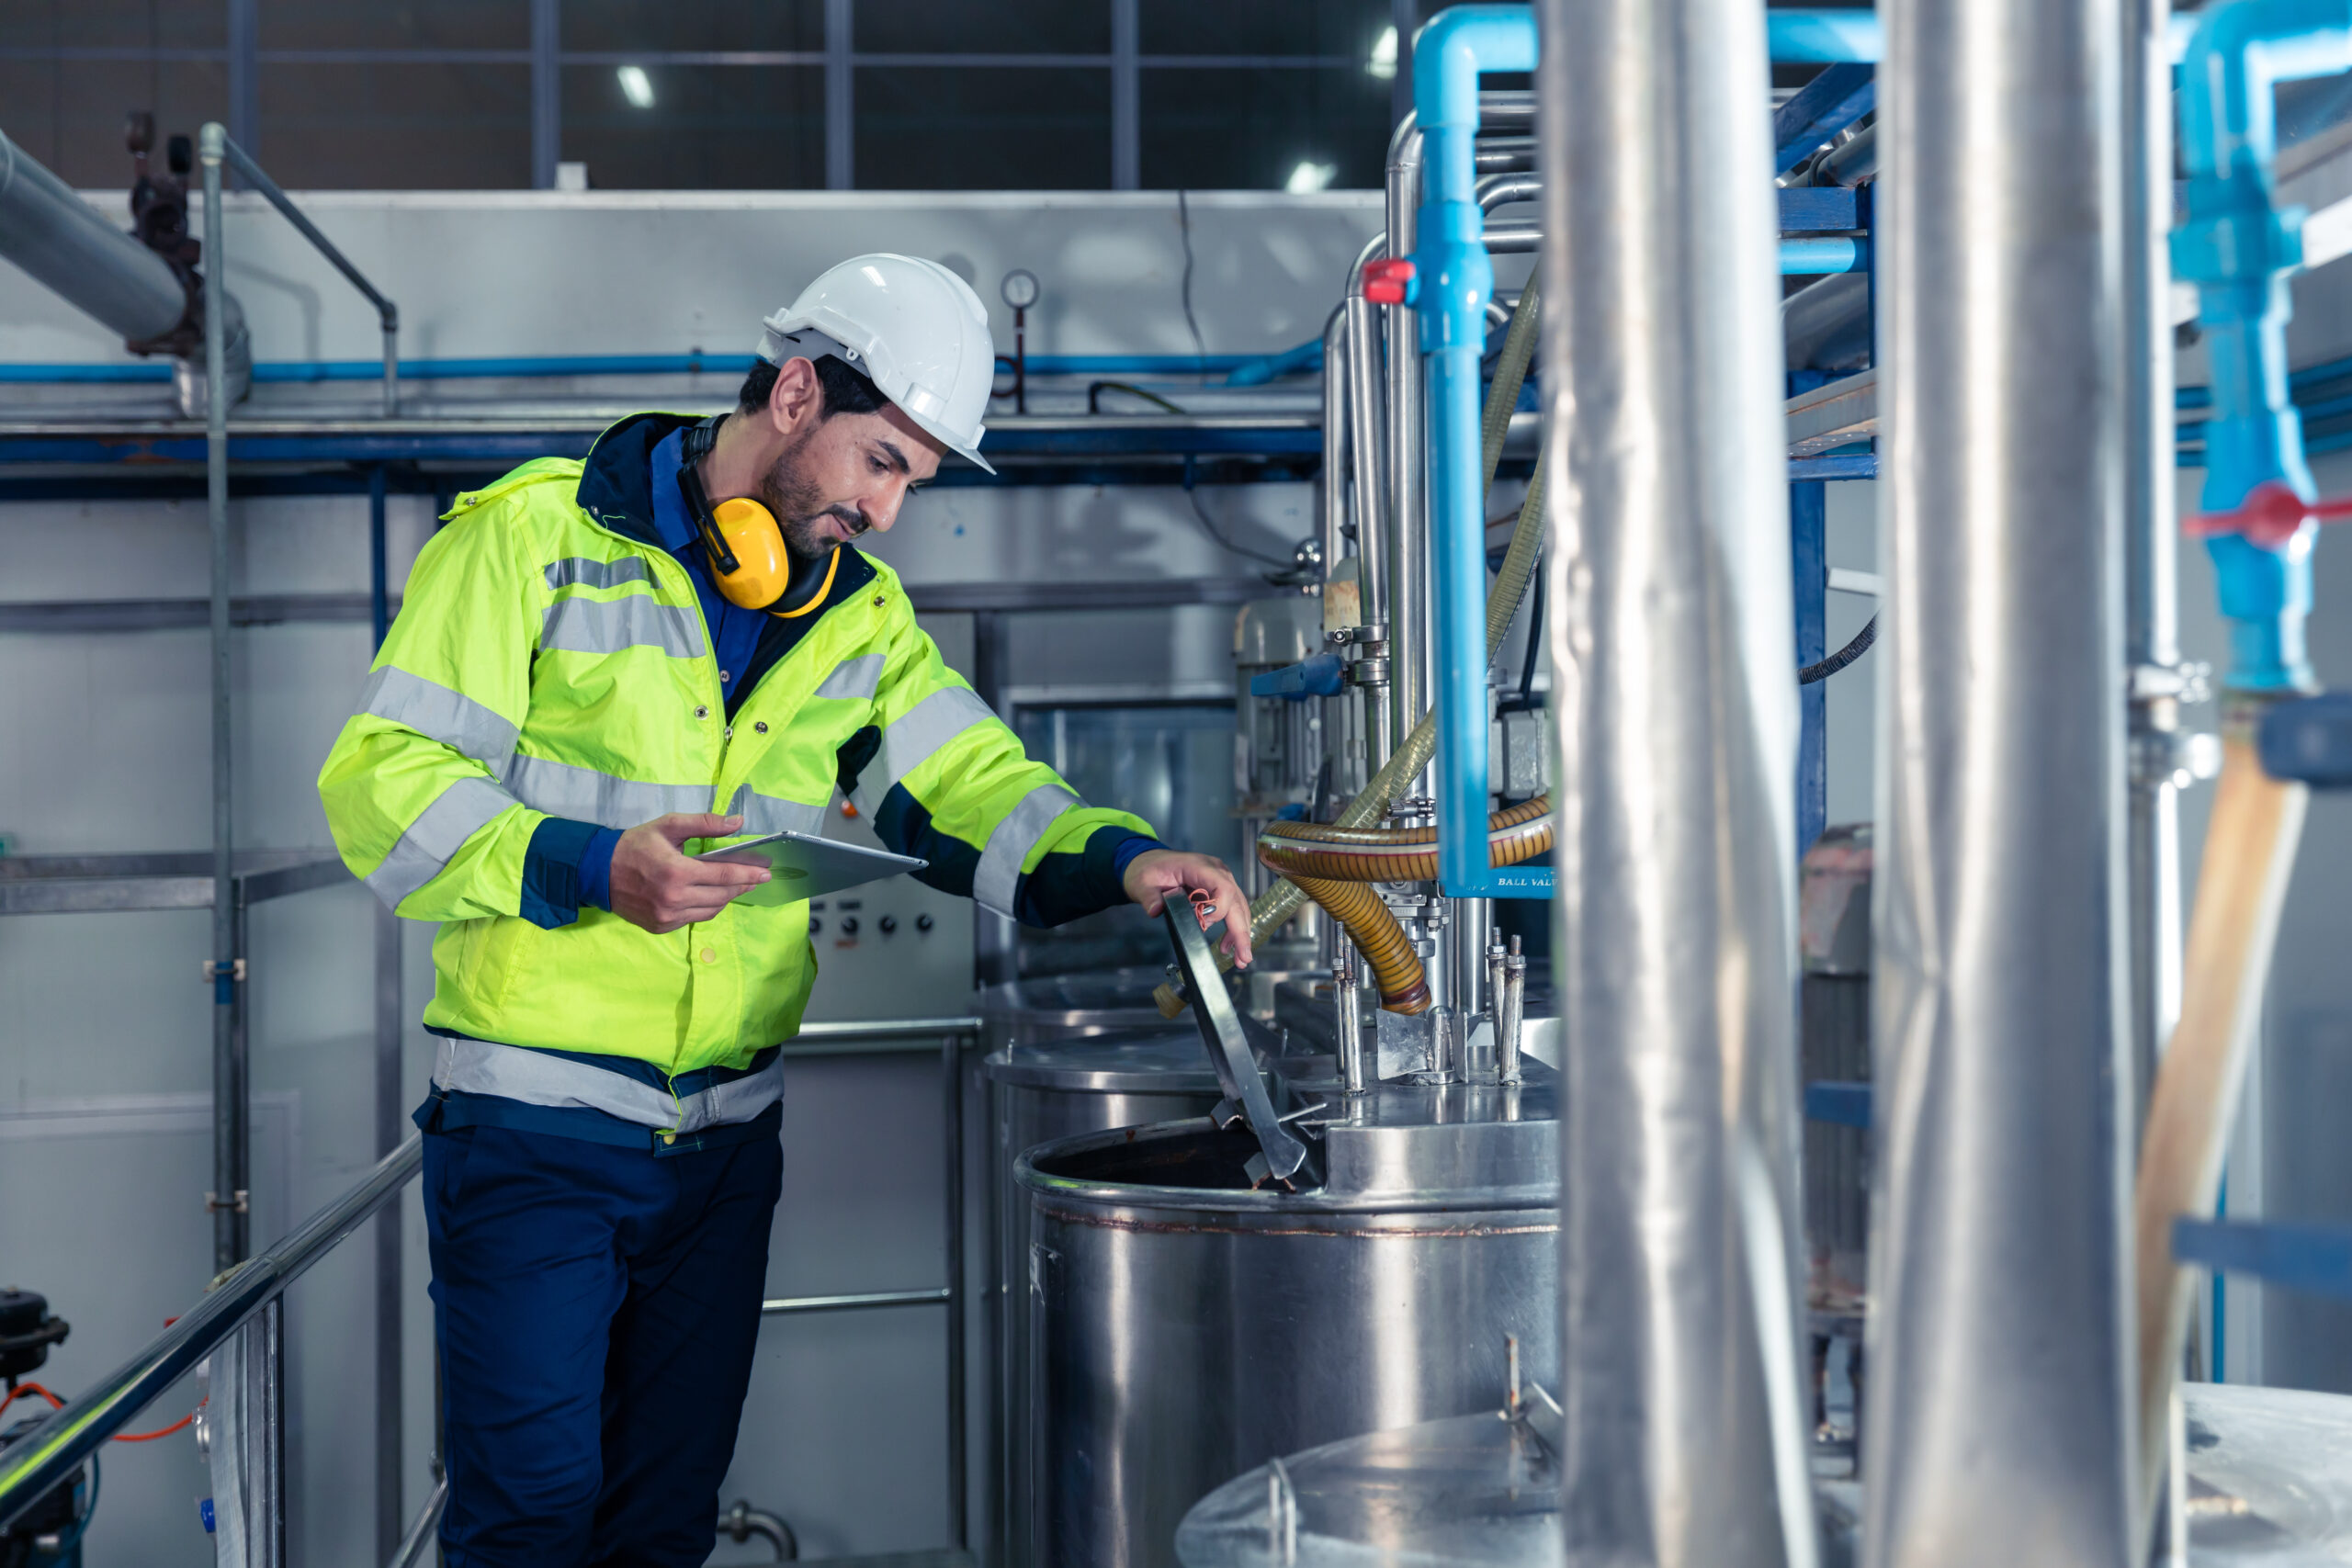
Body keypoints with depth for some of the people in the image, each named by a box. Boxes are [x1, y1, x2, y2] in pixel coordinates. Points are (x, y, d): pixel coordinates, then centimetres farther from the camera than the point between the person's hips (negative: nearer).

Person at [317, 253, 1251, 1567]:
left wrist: (1121, 861, -17)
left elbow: (973, 790, 2)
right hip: (535, 1116, -5)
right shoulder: (535, 534, -7)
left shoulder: (861, 614, 10)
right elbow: (386, 780, -12)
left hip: (727, 1135, 5)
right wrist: (588, 868, -26)